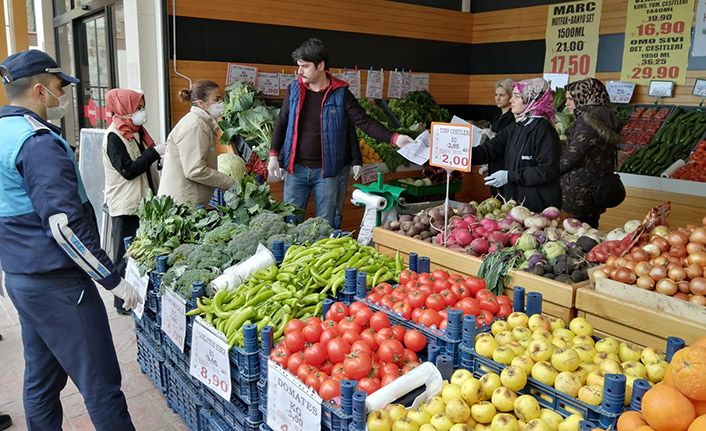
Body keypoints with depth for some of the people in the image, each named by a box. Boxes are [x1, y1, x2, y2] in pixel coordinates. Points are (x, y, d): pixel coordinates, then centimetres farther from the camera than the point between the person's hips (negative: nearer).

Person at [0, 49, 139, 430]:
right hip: (57, 283, -10)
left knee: (41, 380, 19)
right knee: (100, 385, -2)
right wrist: (113, 280, -20)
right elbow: (64, 224, -24)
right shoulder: (38, 142, -18)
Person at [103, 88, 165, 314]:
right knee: (127, 255, 0)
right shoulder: (114, 137, -13)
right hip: (126, 206, -8)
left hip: (143, 202, 8)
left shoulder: (135, 132, 12)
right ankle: (124, 302, 10)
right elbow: (128, 170, -19)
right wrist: (155, 152, -18)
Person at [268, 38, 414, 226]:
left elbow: (365, 122, -7)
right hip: (295, 168, 2)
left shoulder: (340, 93, -5)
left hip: (327, 171, -2)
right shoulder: (294, 90, 3)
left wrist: (393, 138, -20)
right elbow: (281, 124, 10)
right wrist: (274, 156, 2)